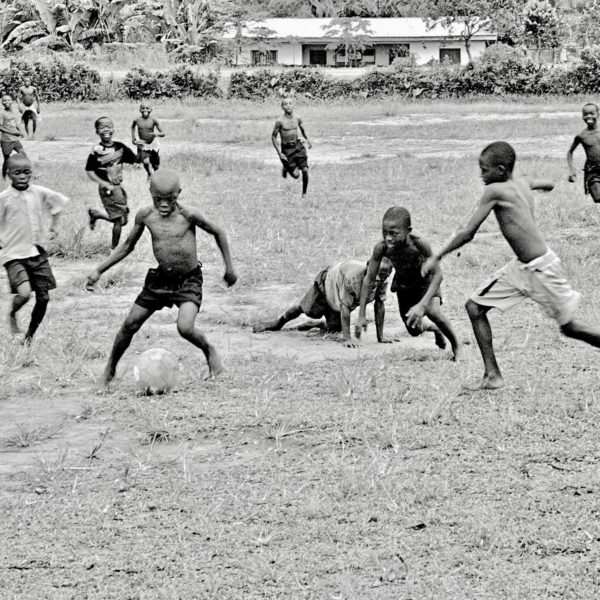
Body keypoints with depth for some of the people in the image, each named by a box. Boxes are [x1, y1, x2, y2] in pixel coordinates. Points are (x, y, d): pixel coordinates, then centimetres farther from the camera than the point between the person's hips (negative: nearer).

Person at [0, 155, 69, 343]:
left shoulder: (39, 192, 0)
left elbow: (59, 200, 18)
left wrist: (53, 225, 14)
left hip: (37, 253, 5)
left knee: (43, 297, 4)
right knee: (24, 293, -24)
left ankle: (30, 335, 24)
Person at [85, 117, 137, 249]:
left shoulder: (120, 147, 1)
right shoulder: (97, 151, -12)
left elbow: (134, 160, 5)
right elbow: (89, 171, -10)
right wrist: (104, 184, -18)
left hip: (119, 186, 6)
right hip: (108, 188, -6)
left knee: (123, 220, 13)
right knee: (119, 219, -8)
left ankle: (95, 214, 36)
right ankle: (114, 248, 11)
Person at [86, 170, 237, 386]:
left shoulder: (188, 215, -16)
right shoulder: (145, 216, -5)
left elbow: (217, 233, 0)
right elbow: (127, 246, 9)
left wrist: (229, 267, 4)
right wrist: (99, 270, 5)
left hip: (189, 281, -4)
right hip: (160, 279, 4)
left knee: (185, 328, -22)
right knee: (130, 325, 4)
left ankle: (210, 352, 10)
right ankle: (110, 368, 25)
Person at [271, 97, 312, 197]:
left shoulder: (297, 119, 0)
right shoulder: (280, 121, -13)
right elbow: (273, 137, -6)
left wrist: (307, 139, 9)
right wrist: (279, 153, -11)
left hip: (298, 147, 4)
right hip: (286, 149, -4)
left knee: (305, 170, -9)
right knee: (296, 175, -10)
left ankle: (304, 193, 8)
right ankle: (285, 168, 24)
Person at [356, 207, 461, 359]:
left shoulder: (419, 244, -40)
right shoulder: (381, 248, -32)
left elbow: (437, 274, -36)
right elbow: (369, 279, -20)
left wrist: (422, 305, -47)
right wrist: (361, 315, -21)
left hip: (425, 281, -4)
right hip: (403, 284, 4)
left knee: (432, 311, -31)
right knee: (414, 330, 11)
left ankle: (456, 344, -4)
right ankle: (434, 328, 48)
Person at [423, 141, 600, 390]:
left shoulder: (494, 191, -19)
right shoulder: (524, 184, 3)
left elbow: (467, 234, -16)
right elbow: (549, 184, 25)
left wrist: (437, 257, -6)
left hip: (542, 269, -9)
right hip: (520, 268, 9)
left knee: (570, 328, 4)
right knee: (474, 307, 5)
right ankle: (492, 375, 9)